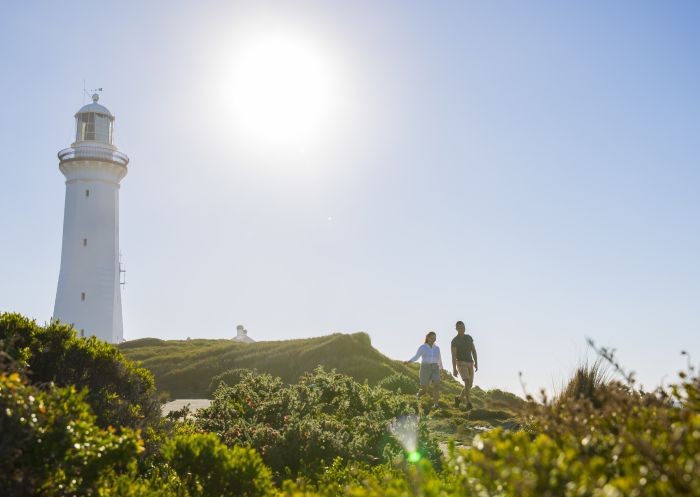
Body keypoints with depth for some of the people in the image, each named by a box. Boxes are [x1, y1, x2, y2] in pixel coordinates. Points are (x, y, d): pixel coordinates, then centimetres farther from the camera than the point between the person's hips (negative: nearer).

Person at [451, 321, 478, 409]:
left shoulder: (469, 337, 11)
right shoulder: (454, 341, -8)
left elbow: (473, 350, 10)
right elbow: (453, 356, -13)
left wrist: (476, 363, 1)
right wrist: (454, 369, -19)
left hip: (470, 364, 6)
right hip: (461, 364, -6)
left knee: (470, 385, 5)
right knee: (467, 383, -23)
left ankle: (459, 399, 28)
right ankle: (468, 403, -19)